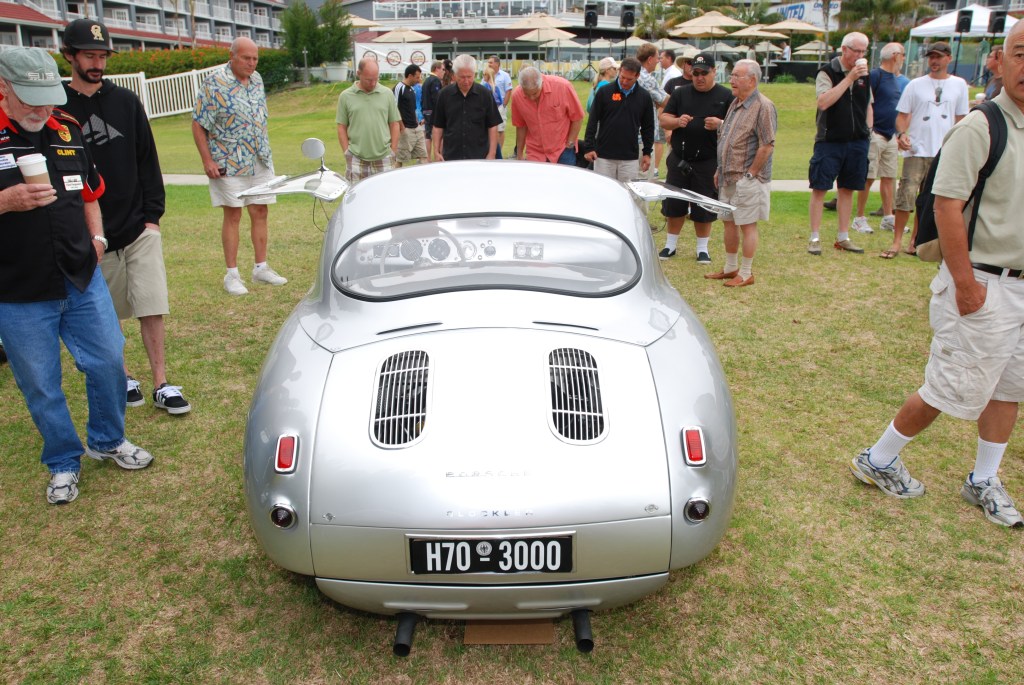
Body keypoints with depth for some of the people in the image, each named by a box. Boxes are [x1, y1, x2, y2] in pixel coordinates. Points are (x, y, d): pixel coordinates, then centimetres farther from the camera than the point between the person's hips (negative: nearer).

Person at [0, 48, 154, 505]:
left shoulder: (68, 130, 7)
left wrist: (96, 236, 6)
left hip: (83, 280, 4)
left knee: (109, 361, 11)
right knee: (41, 386, 9)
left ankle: (108, 441, 34)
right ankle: (63, 463, 29)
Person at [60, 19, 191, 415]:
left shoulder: (126, 101, 7)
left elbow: (147, 161, 8)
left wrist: (152, 214, 1)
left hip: (139, 228, 1)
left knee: (152, 308, -3)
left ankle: (161, 385, 4)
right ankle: (122, 378, 28)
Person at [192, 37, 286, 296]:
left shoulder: (257, 80, 9)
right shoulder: (214, 84, -11)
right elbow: (198, 124, -11)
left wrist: (265, 151, 15)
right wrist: (207, 160, -16)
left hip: (261, 161, 6)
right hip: (229, 164, -6)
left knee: (260, 213, 8)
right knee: (232, 216, 0)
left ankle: (261, 268, 19)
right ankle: (232, 275, 7)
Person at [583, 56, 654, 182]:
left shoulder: (644, 97, 5)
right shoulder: (604, 92, -2)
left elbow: (648, 127, 12)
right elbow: (592, 121, 1)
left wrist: (647, 153, 9)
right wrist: (589, 147, -5)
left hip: (630, 158, 2)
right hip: (603, 156, -1)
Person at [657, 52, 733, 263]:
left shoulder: (725, 96, 2)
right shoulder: (680, 93, 9)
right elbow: (663, 119, 6)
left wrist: (720, 124, -20)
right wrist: (677, 121, -16)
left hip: (708, 162, -2)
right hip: (679, 160, 2)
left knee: (703, 208, 5)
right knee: (673, 205, 8)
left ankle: (702, 249, 18)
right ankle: (670, 245, 22)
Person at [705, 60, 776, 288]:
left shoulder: (763, 107, -14)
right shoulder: (735, 104, 13)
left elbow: (767, 146, -18)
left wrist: (750, 173, -17)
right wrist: (720, 169, 15)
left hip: (748, 180, -9)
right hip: (729, 178, 9)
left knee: (747, 225, 0)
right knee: (729, 222, 15)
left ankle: (746, 274, 9)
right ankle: (730, 268, 28)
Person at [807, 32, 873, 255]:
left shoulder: (864, 74, 12)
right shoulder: (827, 72, -6)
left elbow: (868, 105, 21)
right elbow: (824, 102, -21)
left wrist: (867, 131, 13)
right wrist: (849, 78, -20)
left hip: (857, 142, 5)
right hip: (830, 141, -5)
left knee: (847, 189, 10)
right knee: (819, 188, -3)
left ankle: (843, 237, 18)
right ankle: (815, 238, 4)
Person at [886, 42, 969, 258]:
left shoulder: (959, 85, 9)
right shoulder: (916, 85, 4)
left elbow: (960, 119, 13)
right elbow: (902, 115, 3)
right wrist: (901, 133, -17)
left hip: (944, 153, 2)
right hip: (917, 150, -2)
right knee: (906, 195, -10)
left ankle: (915, 240, 18)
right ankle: (897, 241, -5)